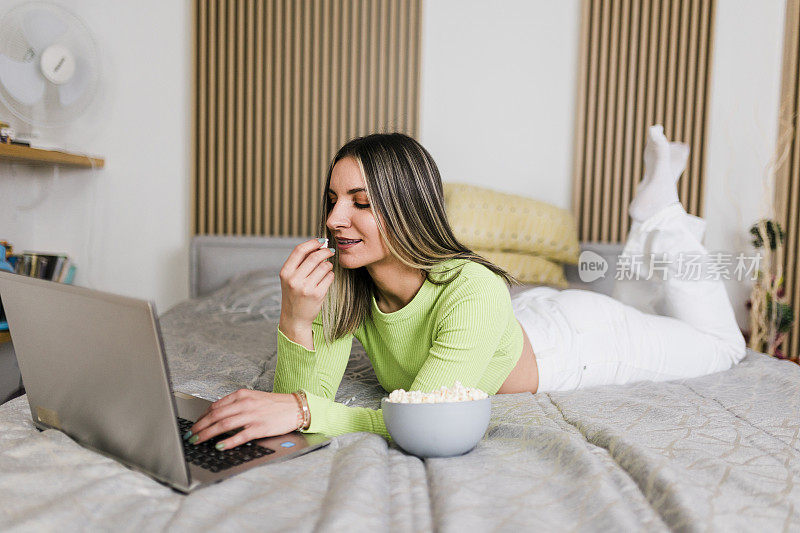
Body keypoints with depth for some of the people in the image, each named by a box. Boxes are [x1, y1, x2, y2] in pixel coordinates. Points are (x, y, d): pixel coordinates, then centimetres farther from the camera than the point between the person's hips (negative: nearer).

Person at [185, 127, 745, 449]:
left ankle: (666, 222, 34)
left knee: (723, 342, 24)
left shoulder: (473, 290, -45)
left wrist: (304, 409, -59)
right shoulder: (340, 282, -27)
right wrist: (296, 318, -45)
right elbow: (304, 395, -28)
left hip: (577, 340, -4)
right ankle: (648, 221, 49)